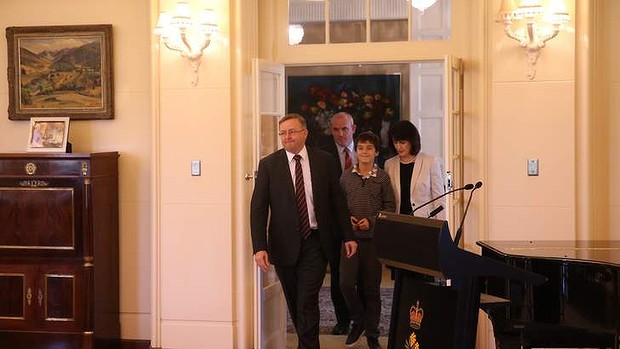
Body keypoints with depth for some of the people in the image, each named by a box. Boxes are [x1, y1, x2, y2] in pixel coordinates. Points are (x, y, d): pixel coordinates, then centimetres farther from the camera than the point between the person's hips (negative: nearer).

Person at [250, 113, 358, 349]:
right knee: (294, 304, 12)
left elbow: (337, 200, 9)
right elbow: (258, 208, -5)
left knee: (307, 303, -8)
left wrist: (348, 236, 8)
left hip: (315, 243, -1)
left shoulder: (324, 161, 2)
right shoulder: (268, 165, -1)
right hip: (285, 245, 1)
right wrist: (259, 247, -15)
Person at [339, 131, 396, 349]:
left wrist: (371, 221, -10)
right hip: (351, 236, 1)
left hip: (373, 238, -1)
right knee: (346, 283, -11)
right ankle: (358, 321, 14)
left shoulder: (382, 178, 1)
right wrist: (347, 218, -7)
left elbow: (390, 207, 3)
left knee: (371, 288, 4)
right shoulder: (346, 177, 6)